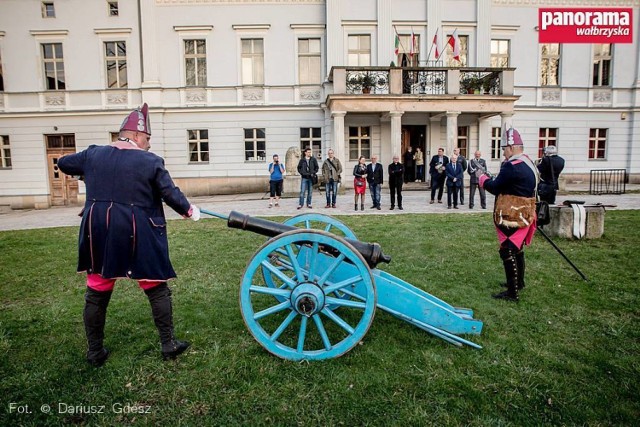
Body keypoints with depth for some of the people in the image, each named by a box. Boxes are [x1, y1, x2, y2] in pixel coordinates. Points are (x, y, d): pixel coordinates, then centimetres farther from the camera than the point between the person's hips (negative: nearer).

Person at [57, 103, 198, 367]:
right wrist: (189, 211, 10)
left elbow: (63, 164, 23)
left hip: (98, 234, 4)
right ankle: (168, 344, 17)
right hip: (138, 236, -4)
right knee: (157, 290, 9)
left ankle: (95, 352, 28)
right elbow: (171, 193, -7)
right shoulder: (151, 161, -6)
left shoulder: (93, 155, 7)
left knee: (96, 293, 16)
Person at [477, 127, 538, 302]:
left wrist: (481, 177, 1)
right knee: (517, 249, 22)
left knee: (507, 252, -4)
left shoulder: (512, 166, -22)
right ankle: (519, 282, 39)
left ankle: (512, 292, 2)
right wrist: (491, 178, 9)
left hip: (512, 217, -10)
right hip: (523, 215, 10)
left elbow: (495, 187, -15)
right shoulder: (528, 162, 11)